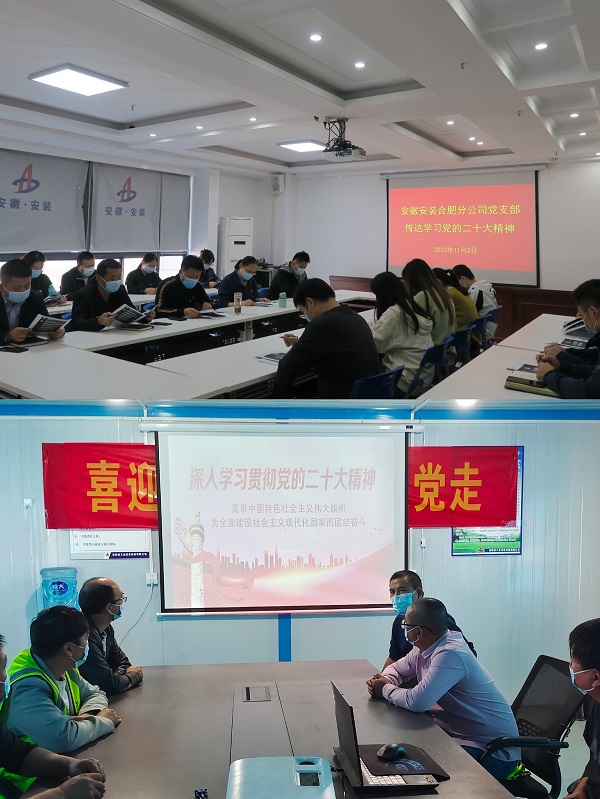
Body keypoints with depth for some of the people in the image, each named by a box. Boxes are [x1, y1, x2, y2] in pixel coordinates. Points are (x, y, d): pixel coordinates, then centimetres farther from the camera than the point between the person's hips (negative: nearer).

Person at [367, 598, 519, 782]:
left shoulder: (450, 654, -26)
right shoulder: (424, 648, 2)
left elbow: (417, 701, -33)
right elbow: (397, 668, 18)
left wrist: (385, 690, -14)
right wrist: (385, 680, -5)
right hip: (460, 734, 9)